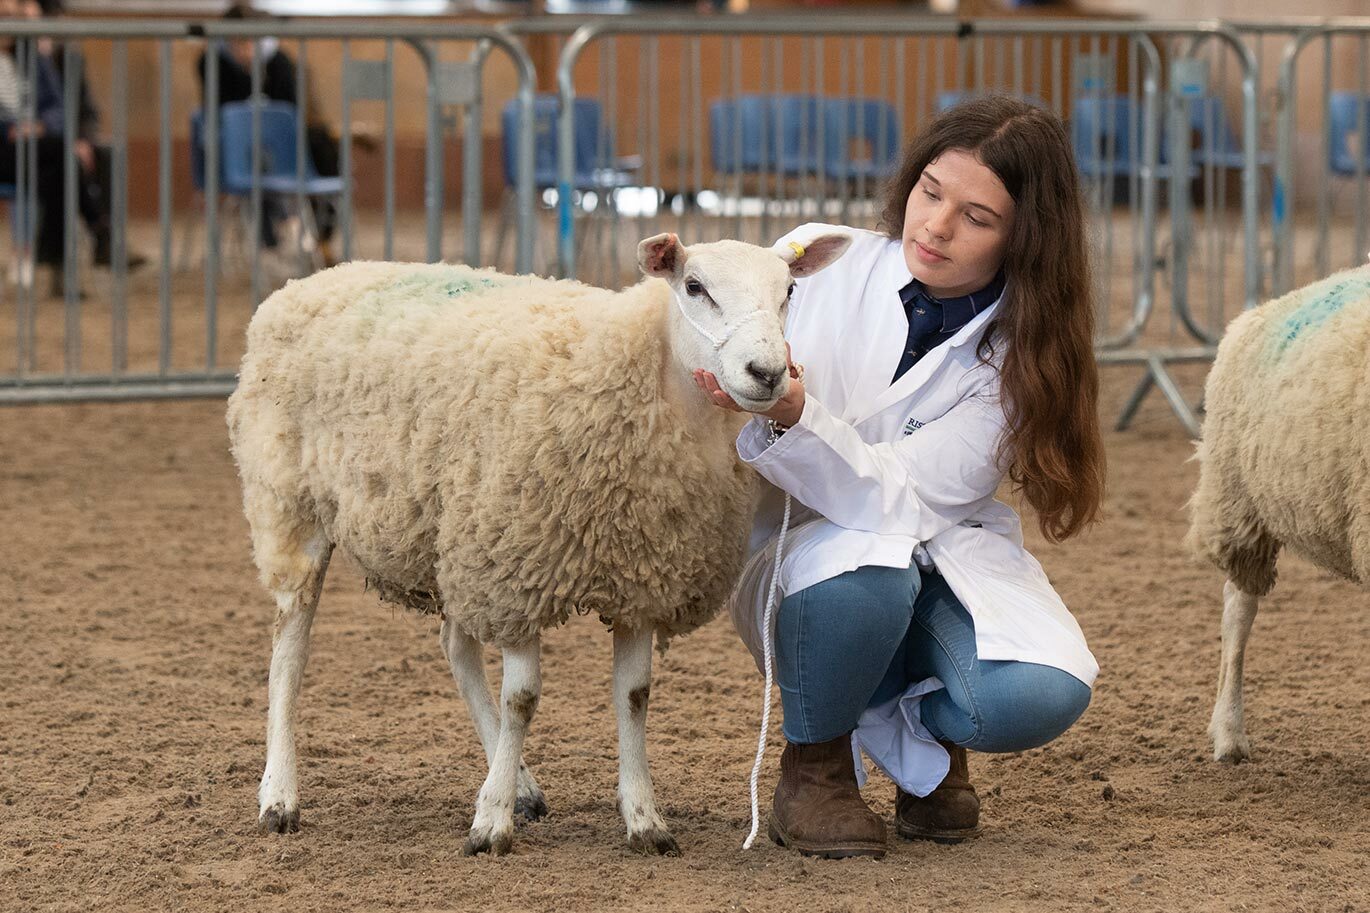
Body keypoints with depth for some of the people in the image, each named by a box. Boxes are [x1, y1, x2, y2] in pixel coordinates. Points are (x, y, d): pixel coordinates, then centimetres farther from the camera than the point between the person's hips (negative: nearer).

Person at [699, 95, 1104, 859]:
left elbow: (899, 497, -25)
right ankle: (814, 762, -8)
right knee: (866, 577, -40)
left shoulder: (1017, 356, -12)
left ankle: (920, 730, 7)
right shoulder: (820, 262, -10)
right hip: (807, 545, -1)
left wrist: (792, 416, -43)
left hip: (943, 553, 1)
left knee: (1039, 697, -31)